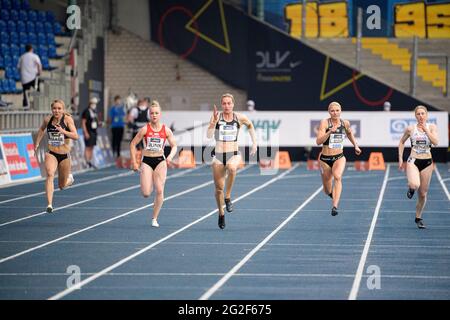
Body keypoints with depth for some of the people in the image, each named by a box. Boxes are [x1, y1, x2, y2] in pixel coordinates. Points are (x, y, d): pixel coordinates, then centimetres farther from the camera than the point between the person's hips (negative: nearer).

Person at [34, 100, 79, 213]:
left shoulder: (68, 119, -12)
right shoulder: (47, 119, -3)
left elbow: (76, 136, -22)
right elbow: (41, 129, 21)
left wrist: (63, 131, -35)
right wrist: (37, 144, 18)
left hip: (64, 155, -1)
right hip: (51, 154, 1)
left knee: (62, 186, 12)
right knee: (50, 175, -28)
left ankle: (69, 178, 49)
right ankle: (49, 204, -34)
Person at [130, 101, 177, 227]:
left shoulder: (166, 130, -2)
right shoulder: (145, 129, -6)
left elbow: (174, 146, 6)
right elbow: (133, 144, 0)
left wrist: (170, 156, -14)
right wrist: (134, 162, -4)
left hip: (160, 161, 1)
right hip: (147, 161, -1)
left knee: (160, 191, -8)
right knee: (146, 194, -11)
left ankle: (155, 218, 6)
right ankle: (148, 184, 29)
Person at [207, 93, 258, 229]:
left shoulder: (240, 118, -2)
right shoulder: (216, 117, -6)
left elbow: (250, 125, 20)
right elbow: (209, 135, -18)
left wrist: (254, 143, 15)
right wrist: (214, 121, -31)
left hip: (234, 155, -1)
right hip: (218, 156, 1)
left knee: (232, 168, -37)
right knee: (219, 188, 5)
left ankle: (228, 197, -20)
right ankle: (221, 213, 29)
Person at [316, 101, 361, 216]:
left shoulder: (345, 123, 1)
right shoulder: (325, 123, -11)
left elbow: (349, 133, 25)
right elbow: (318, 141, -22)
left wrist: (355, 145, 20)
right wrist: (330, 131, -32)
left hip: (339, 157, 1)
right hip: (325, 159, -1)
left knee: (337, 177, -32)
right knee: (328, 191, 13)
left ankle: (335, 207, -39)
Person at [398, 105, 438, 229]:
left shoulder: (431, 127, 0)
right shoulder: (410, 129, -1)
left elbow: (435, 142, -15)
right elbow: (402, 142, 13)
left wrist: (426, 129, -17)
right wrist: (400, 158, 7)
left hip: (427, 162, 2)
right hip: (413, 161, -2)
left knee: (423, 194, 7)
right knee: (414, 185, -31)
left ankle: (418, 218, 26)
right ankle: (411, 188, 8)